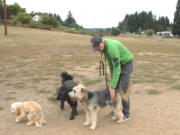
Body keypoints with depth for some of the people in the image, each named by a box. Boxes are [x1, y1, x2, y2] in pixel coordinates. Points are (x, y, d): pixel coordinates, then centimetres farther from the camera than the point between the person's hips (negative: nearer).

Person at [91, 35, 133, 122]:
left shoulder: (112, 48, -37)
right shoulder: (102, 45, -10)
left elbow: (117, 69, -38)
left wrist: (112, 87, -38)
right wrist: (111, 71, 9)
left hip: (127, 63, -8)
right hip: (118, 63, 8)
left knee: (123, 89, -9)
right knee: (115, 87, 8)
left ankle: (126, 114, 3)